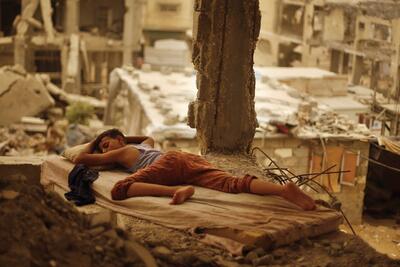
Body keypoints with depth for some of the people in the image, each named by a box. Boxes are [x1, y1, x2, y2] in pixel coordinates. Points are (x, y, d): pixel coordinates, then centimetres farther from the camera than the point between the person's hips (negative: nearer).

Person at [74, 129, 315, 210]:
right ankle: (284, 189, -46)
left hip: (170, 161, -7)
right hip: (192, 159, 7)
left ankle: (176, 190, -41)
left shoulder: (121, 152, 26)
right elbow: (151, 136, 72)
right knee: (233, 184, -19)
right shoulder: (145, 145, 44)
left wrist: (93, 144, 53)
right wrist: (124, 138, 70)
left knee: (119, 190, -18)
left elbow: (80, 159, 32)